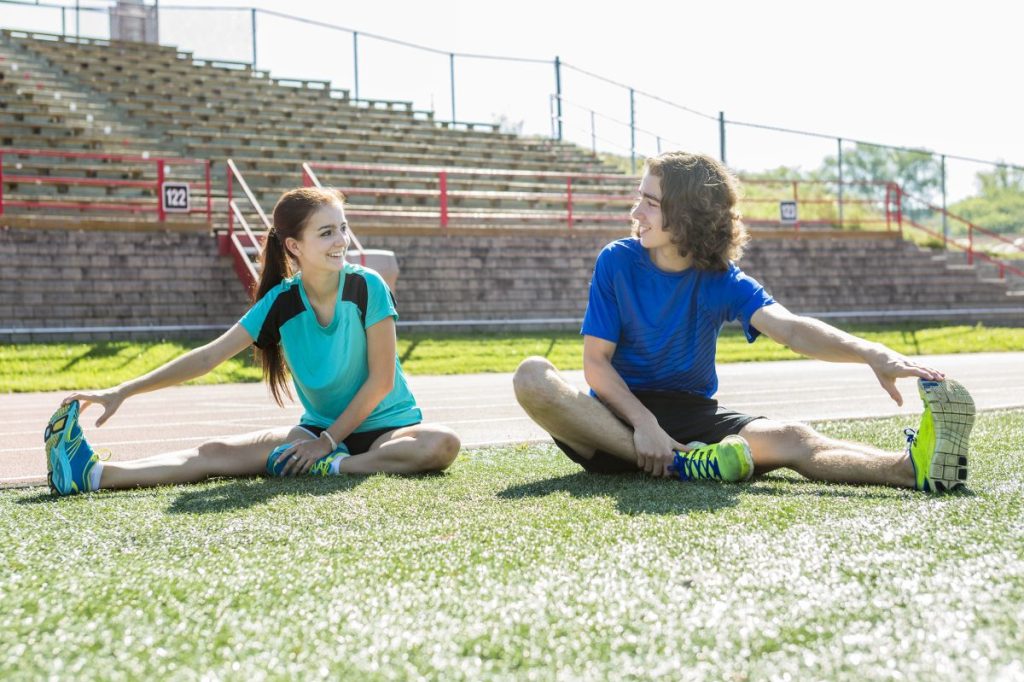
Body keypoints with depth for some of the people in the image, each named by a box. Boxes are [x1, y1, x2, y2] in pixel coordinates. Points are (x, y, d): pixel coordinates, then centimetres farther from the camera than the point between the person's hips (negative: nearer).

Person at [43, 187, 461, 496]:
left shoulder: (367, 287, -14)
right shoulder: (281, 302, -5)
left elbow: (380, 380, -12)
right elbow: (208, 357, -5)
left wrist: (329, 441, -15)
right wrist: (122, 392, -12)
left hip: (385, 426, -2)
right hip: (320, 429, 2)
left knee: (442, 444, -35)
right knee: (220, 453, -18)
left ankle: (330, 467, -33)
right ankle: (91, 474, -29)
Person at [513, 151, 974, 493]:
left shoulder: (722, 279, -3)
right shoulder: (616, 262, -5)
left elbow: (788, 328, -22)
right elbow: (596, 362, -9)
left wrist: (872, 354, -41)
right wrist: (644, 423, -27)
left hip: (692, 416, 1)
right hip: (619, 418, 0)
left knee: (790, 440, -28)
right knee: (532, 377, -32)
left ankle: (915, 468, -55)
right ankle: (679, 465, -39)